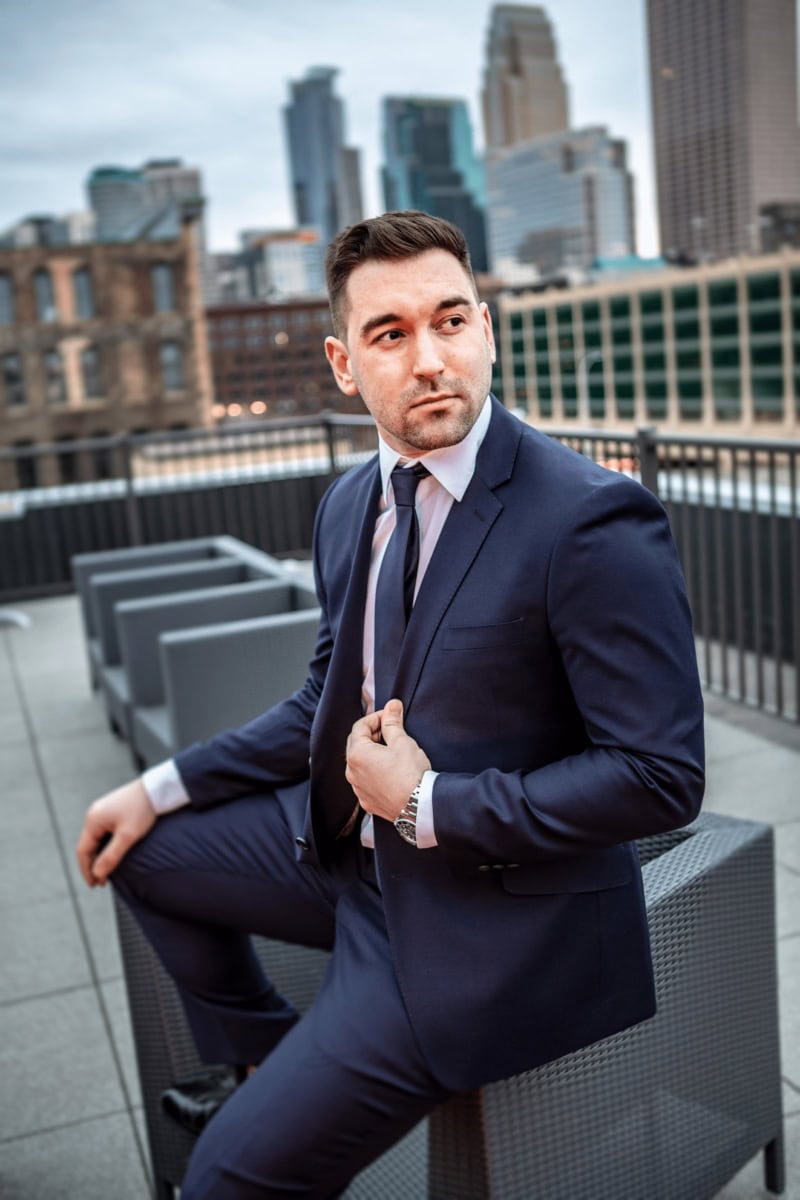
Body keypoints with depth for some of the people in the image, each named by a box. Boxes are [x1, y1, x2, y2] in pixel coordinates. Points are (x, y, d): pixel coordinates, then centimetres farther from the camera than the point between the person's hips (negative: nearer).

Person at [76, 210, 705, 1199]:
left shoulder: (595, 520, -23)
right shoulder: (349, 505, 1)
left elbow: (661, 776, -22)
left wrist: (427, 803, -21)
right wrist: (163, 788, 9)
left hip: (491, 911, -7)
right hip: (352, 844, 8)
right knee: (141, 849, 19)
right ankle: (261, 1058, 35)